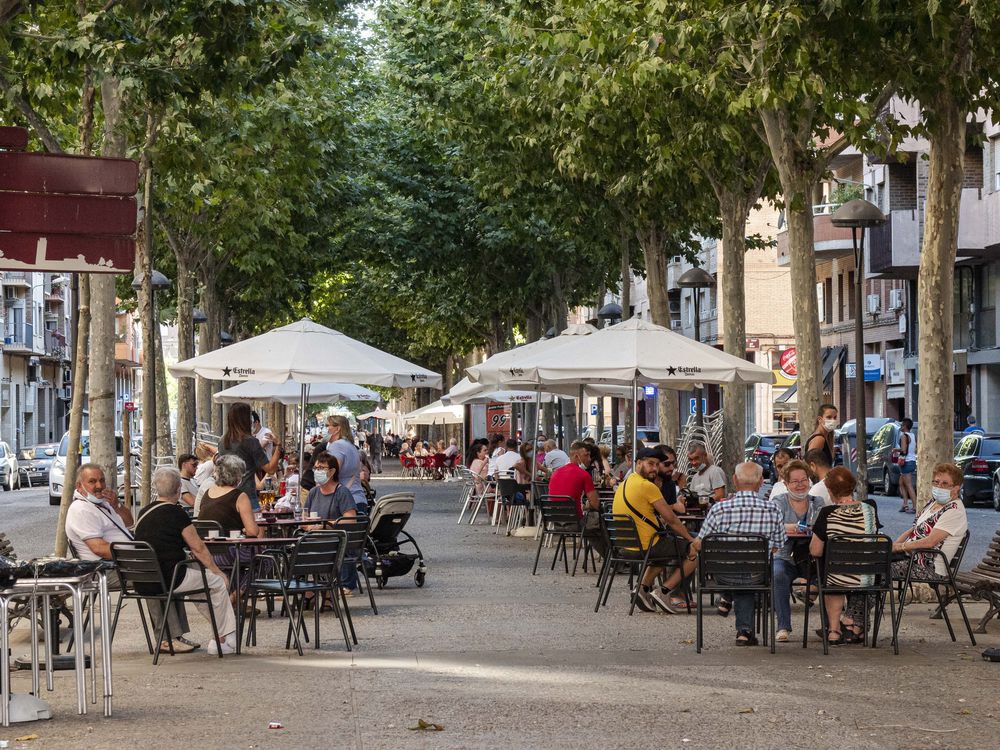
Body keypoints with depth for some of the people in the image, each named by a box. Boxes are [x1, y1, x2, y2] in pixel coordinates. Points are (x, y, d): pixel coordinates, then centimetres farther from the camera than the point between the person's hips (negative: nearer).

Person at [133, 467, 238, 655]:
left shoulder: (144, 513, 11)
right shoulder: (175, 513, -11)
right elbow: (198, 548, -5)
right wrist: (217, 571, 7)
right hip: (169, 580, -8)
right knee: (218, 581, 9)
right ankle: (224, 639, 15)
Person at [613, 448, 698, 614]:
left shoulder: (623, 485, 11)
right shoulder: (647, 486, -17)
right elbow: (671, 519, -13)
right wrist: (689, 538, -1)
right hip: (647, 546, -9)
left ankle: (644, 588, 18)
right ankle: (663, 592, -2)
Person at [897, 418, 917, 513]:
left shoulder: (904, 436, -14)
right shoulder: (914, 436, 12)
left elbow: (903, 450, -22)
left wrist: (896, 450, -7)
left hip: (906, 462, -9)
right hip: (913, 461, 9)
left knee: (909, 486, -9)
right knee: (901, 483, 18)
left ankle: (915, 507, -13)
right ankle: (905, 504, 15)